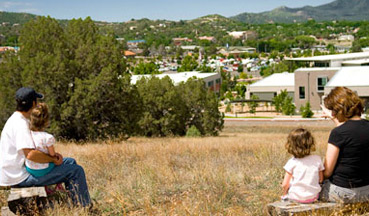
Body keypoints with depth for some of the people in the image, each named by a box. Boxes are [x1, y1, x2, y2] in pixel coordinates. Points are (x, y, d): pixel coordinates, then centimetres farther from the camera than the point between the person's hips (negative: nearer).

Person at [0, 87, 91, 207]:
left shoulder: (17, 119, 12)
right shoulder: (20, 124, -22)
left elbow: (32, 148, 19)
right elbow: (30, 154, -34)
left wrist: (52, 154, 3)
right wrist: (53, 159, -20)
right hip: (19, 178, -11)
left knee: (70, 162, 16)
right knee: (76, 170, -14)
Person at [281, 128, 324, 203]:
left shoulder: (292, 162, -11)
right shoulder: (317, 159, -4)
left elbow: (285, 185, -9)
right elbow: (321, 179, 4)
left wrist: (285, 193, 10)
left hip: (296, 197, -2)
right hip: (313, 197, 2)